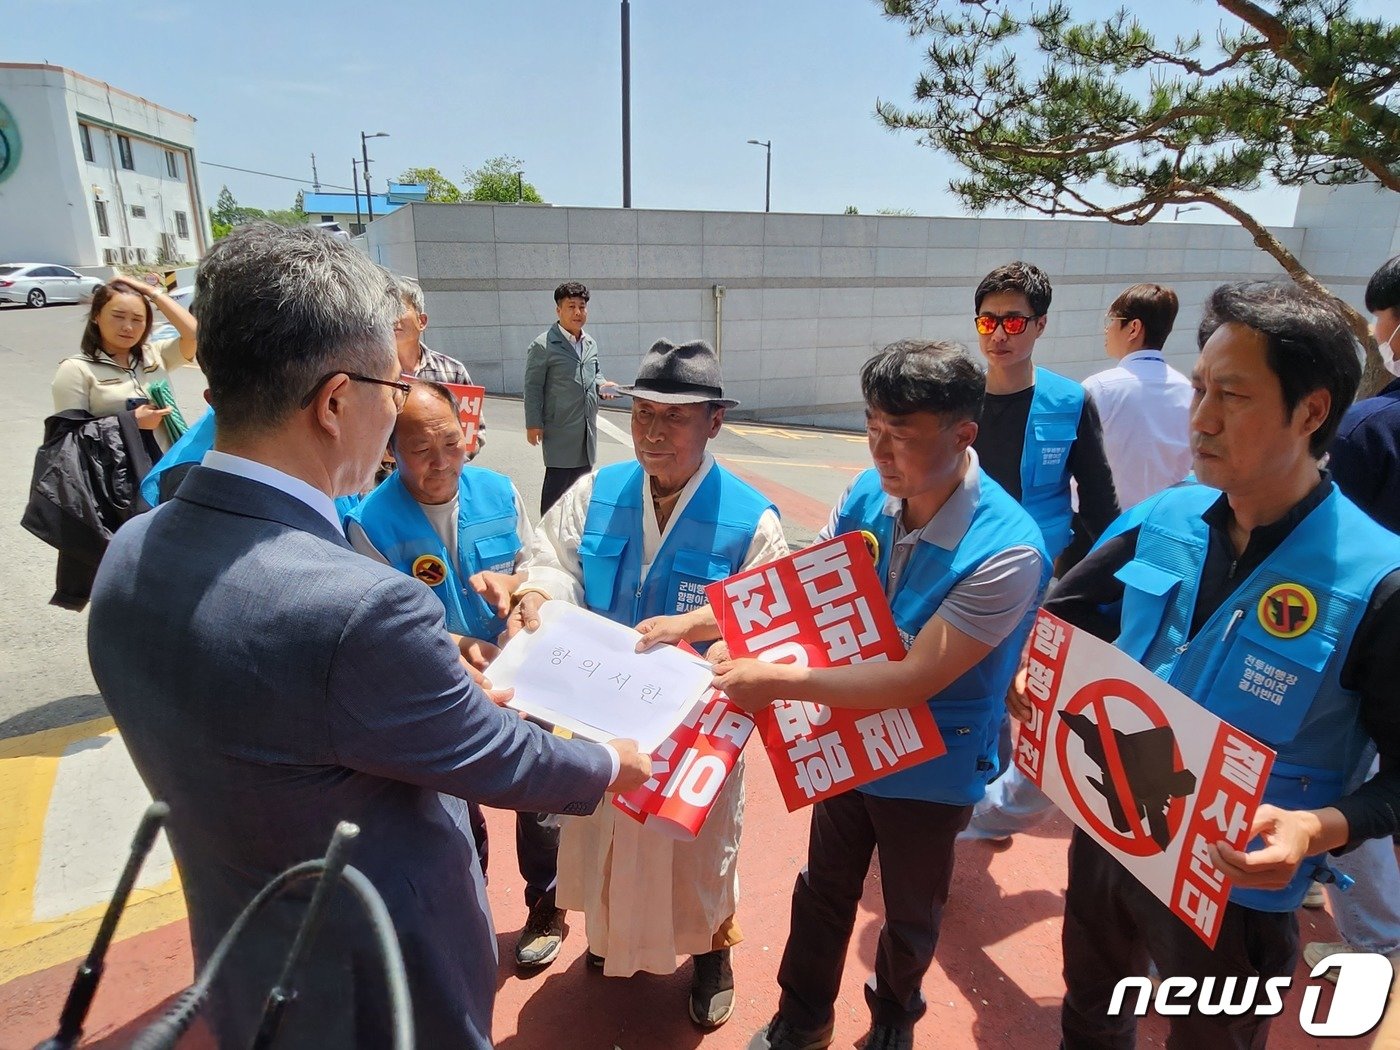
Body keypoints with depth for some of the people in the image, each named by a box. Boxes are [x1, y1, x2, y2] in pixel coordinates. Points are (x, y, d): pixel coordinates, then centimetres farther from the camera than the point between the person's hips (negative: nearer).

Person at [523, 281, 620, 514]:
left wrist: (602, 385, 2)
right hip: (560, 429, -7)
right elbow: (533, 387, -9)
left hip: (587, 428, 7)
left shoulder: (590, 343, 11)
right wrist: (533, 423, -12)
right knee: (557, 481, -3)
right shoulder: (543, 346, -10)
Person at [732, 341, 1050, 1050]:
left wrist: (780, 682, -30)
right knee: (823, 892, 25)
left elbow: (915, 679, -32)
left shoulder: (1007, 552, -31)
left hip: (931, 770, -4)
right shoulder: (868, 493, -14)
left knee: (909, 916, 24)